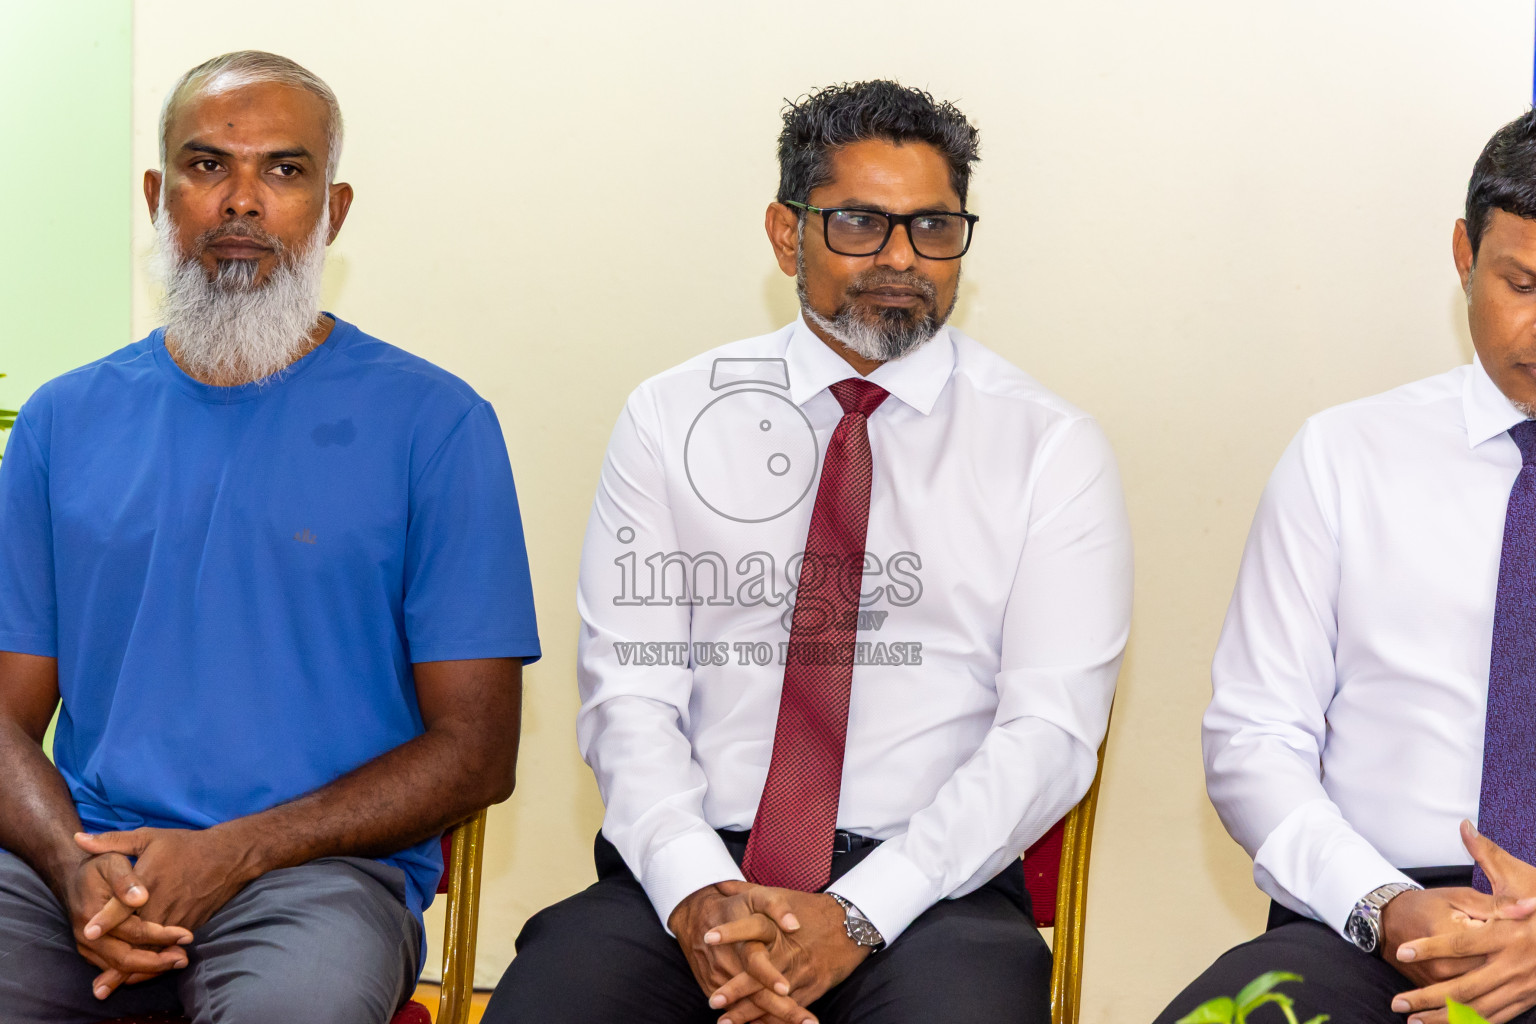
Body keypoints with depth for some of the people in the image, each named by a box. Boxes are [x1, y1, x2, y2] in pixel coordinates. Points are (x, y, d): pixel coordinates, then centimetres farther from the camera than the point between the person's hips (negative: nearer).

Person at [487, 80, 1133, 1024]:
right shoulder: (670, 420, 10)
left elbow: (1051, 730, -3)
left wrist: (857, 915, -15)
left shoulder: (1051, 448, 5)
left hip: (934, 887, -1)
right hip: (690, 871, 2)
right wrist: (696, 894, -15)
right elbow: (628, 693, 3)